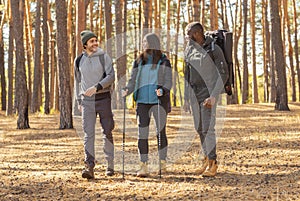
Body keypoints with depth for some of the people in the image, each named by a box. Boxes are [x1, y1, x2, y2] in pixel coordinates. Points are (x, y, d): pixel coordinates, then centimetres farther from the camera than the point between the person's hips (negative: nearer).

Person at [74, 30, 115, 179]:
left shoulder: (104, 57, -1)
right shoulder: (79, 60, 8)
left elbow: (111, 76, -11)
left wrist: (96, 87, -24)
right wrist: (79, 101, 16)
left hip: (103, 98, -1)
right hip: (87, 101, 1)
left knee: (107, 132, 6)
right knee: (88, 134, -9)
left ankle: (110, 165, 16)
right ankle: (89, 167, -15)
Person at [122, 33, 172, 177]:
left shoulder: (163, 61, 3)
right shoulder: (139, 62, 12)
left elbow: (168, 81, -2)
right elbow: (133, 81, 9)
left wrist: (162, 90, -22)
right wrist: (126, 91, -10)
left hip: (159, 100, -2)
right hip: (142, 101, 3)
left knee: (161, 132, 1)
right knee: (142, 133, -4)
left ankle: (162, 164, 13)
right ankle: (143, 166, -2)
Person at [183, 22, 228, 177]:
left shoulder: (214, 49, -10)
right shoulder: (189, 51, 9)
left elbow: (223, 74, -11)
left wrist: (214, 96, -19)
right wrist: (186, 98, 12)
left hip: (209, 92, -6)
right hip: (194, 93, 6)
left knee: (207, 128, -12)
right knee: (199, 128, 9)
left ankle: (212, 164, -7)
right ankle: (206, 159, 22)